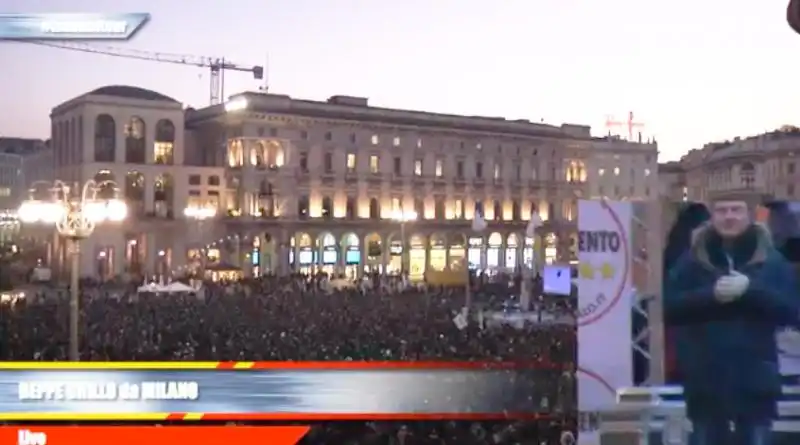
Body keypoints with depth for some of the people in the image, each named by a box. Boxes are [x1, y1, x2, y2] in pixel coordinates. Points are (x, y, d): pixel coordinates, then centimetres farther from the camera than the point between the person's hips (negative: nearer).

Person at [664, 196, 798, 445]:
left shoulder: (772, 260, 3)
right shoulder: (692, 260, 3)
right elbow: (669, 308, -5)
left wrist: (751, 290, -18)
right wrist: (710, 294, -20)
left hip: (755, 380, 0)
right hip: (705, 379, 0)